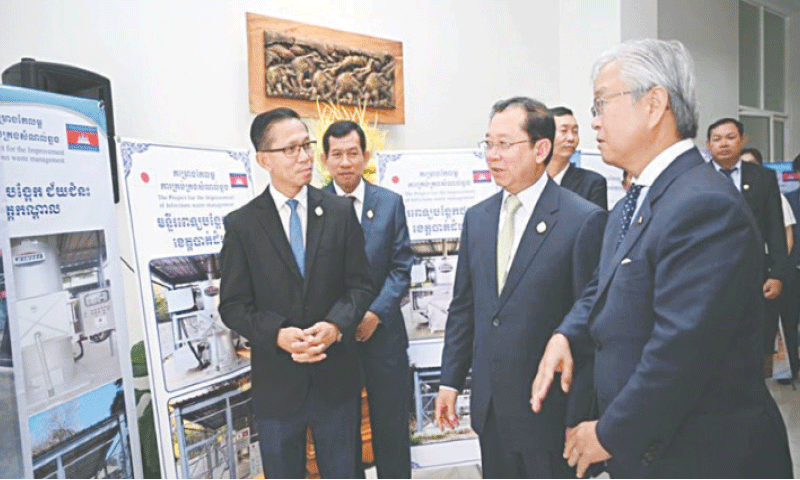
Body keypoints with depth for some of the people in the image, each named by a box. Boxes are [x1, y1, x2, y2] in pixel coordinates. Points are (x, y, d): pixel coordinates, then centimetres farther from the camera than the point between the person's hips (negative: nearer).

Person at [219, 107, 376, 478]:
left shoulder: (340, 212, 0)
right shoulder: (241, 224, -4)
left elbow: (360, 284, 0)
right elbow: (233, 305, -4)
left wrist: (336, 325, -19)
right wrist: (278, 335, -21)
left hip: (335, 377, 1)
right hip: (276, 381, -1)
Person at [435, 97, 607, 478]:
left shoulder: (584, 220, -14)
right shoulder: (476, 218, 5)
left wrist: (580, 417, -12)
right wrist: (451, 380, 8)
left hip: (549, 408, -5)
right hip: (489, 403, 6)